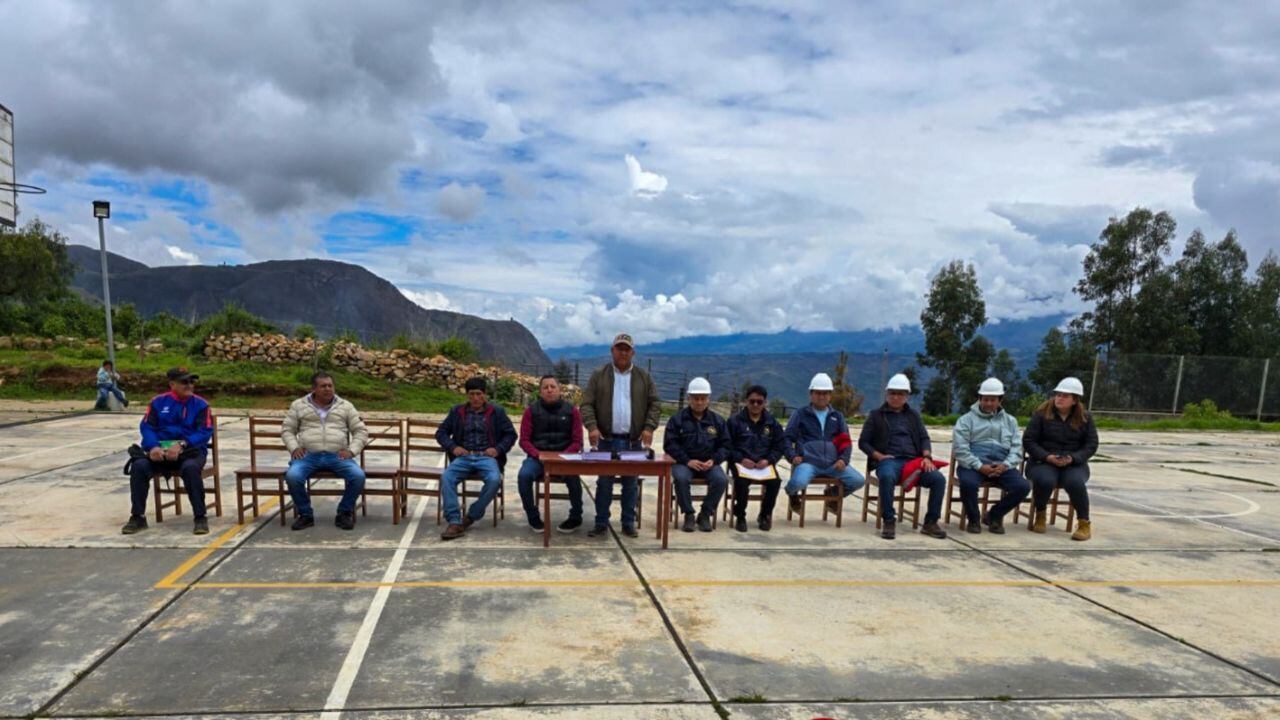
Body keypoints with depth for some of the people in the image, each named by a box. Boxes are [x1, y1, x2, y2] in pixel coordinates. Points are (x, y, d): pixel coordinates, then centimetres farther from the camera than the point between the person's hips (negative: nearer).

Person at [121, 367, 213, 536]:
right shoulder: (158, 402, 9)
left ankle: (200, 518, -26)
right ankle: (138, 517, -11)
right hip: (161, 451, 3)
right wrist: (153, 446, -20)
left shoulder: (200, 404, 2)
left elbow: (205, 432, -9)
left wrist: (181, 445, -24)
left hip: (191, 451, -3)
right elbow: (146, 426, 0)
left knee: (190, 468, -36)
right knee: (139, 466, -25)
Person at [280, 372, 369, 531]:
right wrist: (294, 447, -4)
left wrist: (351, 450, -6)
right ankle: (305, 514, -7)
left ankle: (344, 513, -4)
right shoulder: (298, 405, 13)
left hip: (337, 455, 0)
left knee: (358, 476, -28)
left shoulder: (345, 406, 12)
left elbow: (361, 431, 10)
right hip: (308, 455, 0)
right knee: (292, 476, -32)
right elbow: (287, 430, 15)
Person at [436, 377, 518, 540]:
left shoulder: (497, 412, 10)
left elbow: (510, 434, 10)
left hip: (487, 457, -2)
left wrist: (498, 449, -7)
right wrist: (452, 447, -4)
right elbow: (441, 432, 15)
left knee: (494, 479, -34)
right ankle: (454, 522, -31)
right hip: (464, 457, 2)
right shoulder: (457, 411, 15)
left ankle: (471, 516, -17)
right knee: (446, 477, -30)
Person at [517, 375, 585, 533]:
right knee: (524, 475, -30)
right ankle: (533, 517, -7)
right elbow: (524, 440, 2)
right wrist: (537, 455, -15)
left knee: (573, 476, -32)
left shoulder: (571, 411, 4)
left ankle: (576, 517, -6)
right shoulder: (532, 410, 4)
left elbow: (577, 442, 3)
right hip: (537, 456, 1)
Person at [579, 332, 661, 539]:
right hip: (606, 440, -1)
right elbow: (587, 404, 0)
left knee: (631, 483, 6)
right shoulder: (598, 376, 4)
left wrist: (649, 427, -8)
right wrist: (592, 427, -15)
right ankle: (601, 523, 13)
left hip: (634, 442, 1)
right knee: (604, 483, 3)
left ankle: (628, 523, 16)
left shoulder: (644, 377, 8)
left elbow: (654, 405, 6)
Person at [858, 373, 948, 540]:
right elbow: (863, 442, 10)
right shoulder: (876, 415, 15)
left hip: (913, 460, 3)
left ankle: (930, 522, -10)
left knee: (939, 479, -23)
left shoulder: (913, 415, 24)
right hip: (888, 460, -3)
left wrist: (927, 457, -3)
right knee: (887, 476, -39)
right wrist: (879, 456, -7)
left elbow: (924, 438, 17)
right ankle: (889, 521, -26)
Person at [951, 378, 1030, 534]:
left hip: (1001, 466, 4)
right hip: (973, 465, -3)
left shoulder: (1010, 421, 20)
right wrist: (979, 466, -18)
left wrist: (1005, 465, -10)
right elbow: (960, 449, -5)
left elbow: (1017, 448, 11)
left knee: (1023, 486, -21)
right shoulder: (967, 419, 7)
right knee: (968, 483, -36)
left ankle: (994, 516, 6)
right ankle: (973, 519, -4)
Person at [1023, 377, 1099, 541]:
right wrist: (1047, 456, -18)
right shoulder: (1042, 414, -2)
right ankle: (1040, 515, -3)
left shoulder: (1085, 417, 5)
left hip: (1074, 464, 1)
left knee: (1075, 483, -33)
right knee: (1045, 480, -34)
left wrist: (1073, 458, -15)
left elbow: (1091, 444, 3)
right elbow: (1028, 441, -3)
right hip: (1043, 462, -1)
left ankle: (1084, 523, -12)